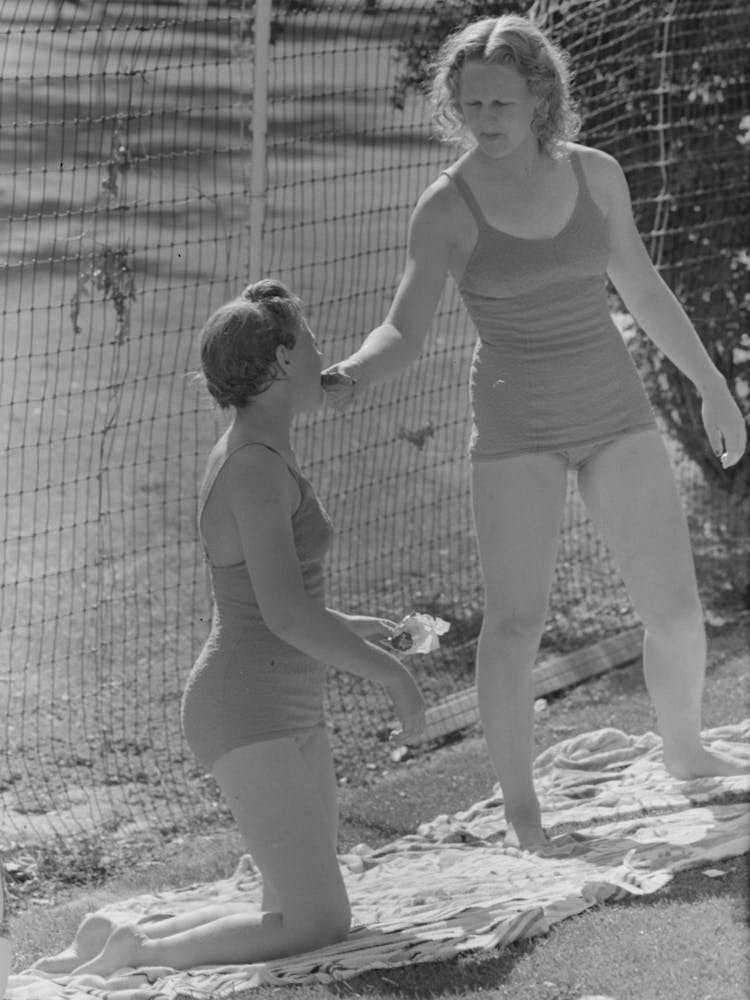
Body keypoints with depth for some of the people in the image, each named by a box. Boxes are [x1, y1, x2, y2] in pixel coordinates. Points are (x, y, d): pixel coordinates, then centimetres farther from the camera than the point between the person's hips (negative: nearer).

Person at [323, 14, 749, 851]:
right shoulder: (446, 207, -11)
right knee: (516, 623, -8)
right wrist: (348, 376, -37)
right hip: (515, 427, -3)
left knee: (675, 609, 3)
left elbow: (643, 289, 9)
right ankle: (517, 800, 9)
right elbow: (402, 334, -15)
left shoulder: (594, 174, -2)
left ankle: (683, 751, 30)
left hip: (613, 413, 3)